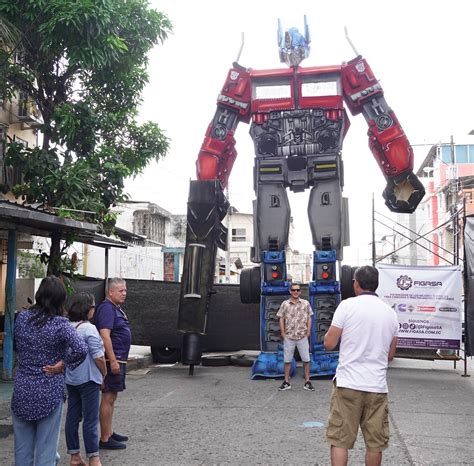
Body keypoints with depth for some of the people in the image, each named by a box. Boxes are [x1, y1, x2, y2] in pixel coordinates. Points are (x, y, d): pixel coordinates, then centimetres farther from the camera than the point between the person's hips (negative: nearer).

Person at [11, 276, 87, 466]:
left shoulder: (22, 318, -1)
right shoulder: (60, 324, -15)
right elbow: (81, 349, -27)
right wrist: (62, 364, -12)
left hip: (22, 391, 4)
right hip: (49, 393, -4)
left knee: (22, 446, 15)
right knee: (46, 447, 7)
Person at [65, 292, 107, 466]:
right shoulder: (89, 329, -17)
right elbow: (98, 356, -18)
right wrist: (104, 374, -4)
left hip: (70, 379, 7)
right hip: (88, 379, -7)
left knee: (72, 417, 12)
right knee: (90, 419, 1)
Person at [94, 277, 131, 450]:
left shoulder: (116, 309, 17)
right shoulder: (107, 308, -15)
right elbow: (105, 335, -23)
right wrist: (113, 361, -25)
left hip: (118, 360, 11)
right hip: (112, 360, -11)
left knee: (111, 398, 17)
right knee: (108, 398, -5)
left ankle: (109, 433, 26)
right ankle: (105, 439, 0)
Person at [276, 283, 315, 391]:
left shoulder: (305, 303, 1)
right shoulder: (285, 304, 1)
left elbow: (309, 318, 5)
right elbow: (281, 319, 4)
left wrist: (308, 331, -2)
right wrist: (283, 333, -2)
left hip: (303, 336, 0)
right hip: (289, 337, 0)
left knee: (306, 359, 2)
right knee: (287, 360, 6)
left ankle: (307, 382, 11)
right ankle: (286, 382, 15)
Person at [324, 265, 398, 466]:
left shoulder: (347, 305, -5)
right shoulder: (390, 312, 9)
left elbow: (329, 344, -5)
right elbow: (390, 355, 15)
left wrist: (335, 331, 15)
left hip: (348, 384, -3)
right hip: (377, 386, 4)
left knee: (339, 440, 2)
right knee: (375, 443, 11)